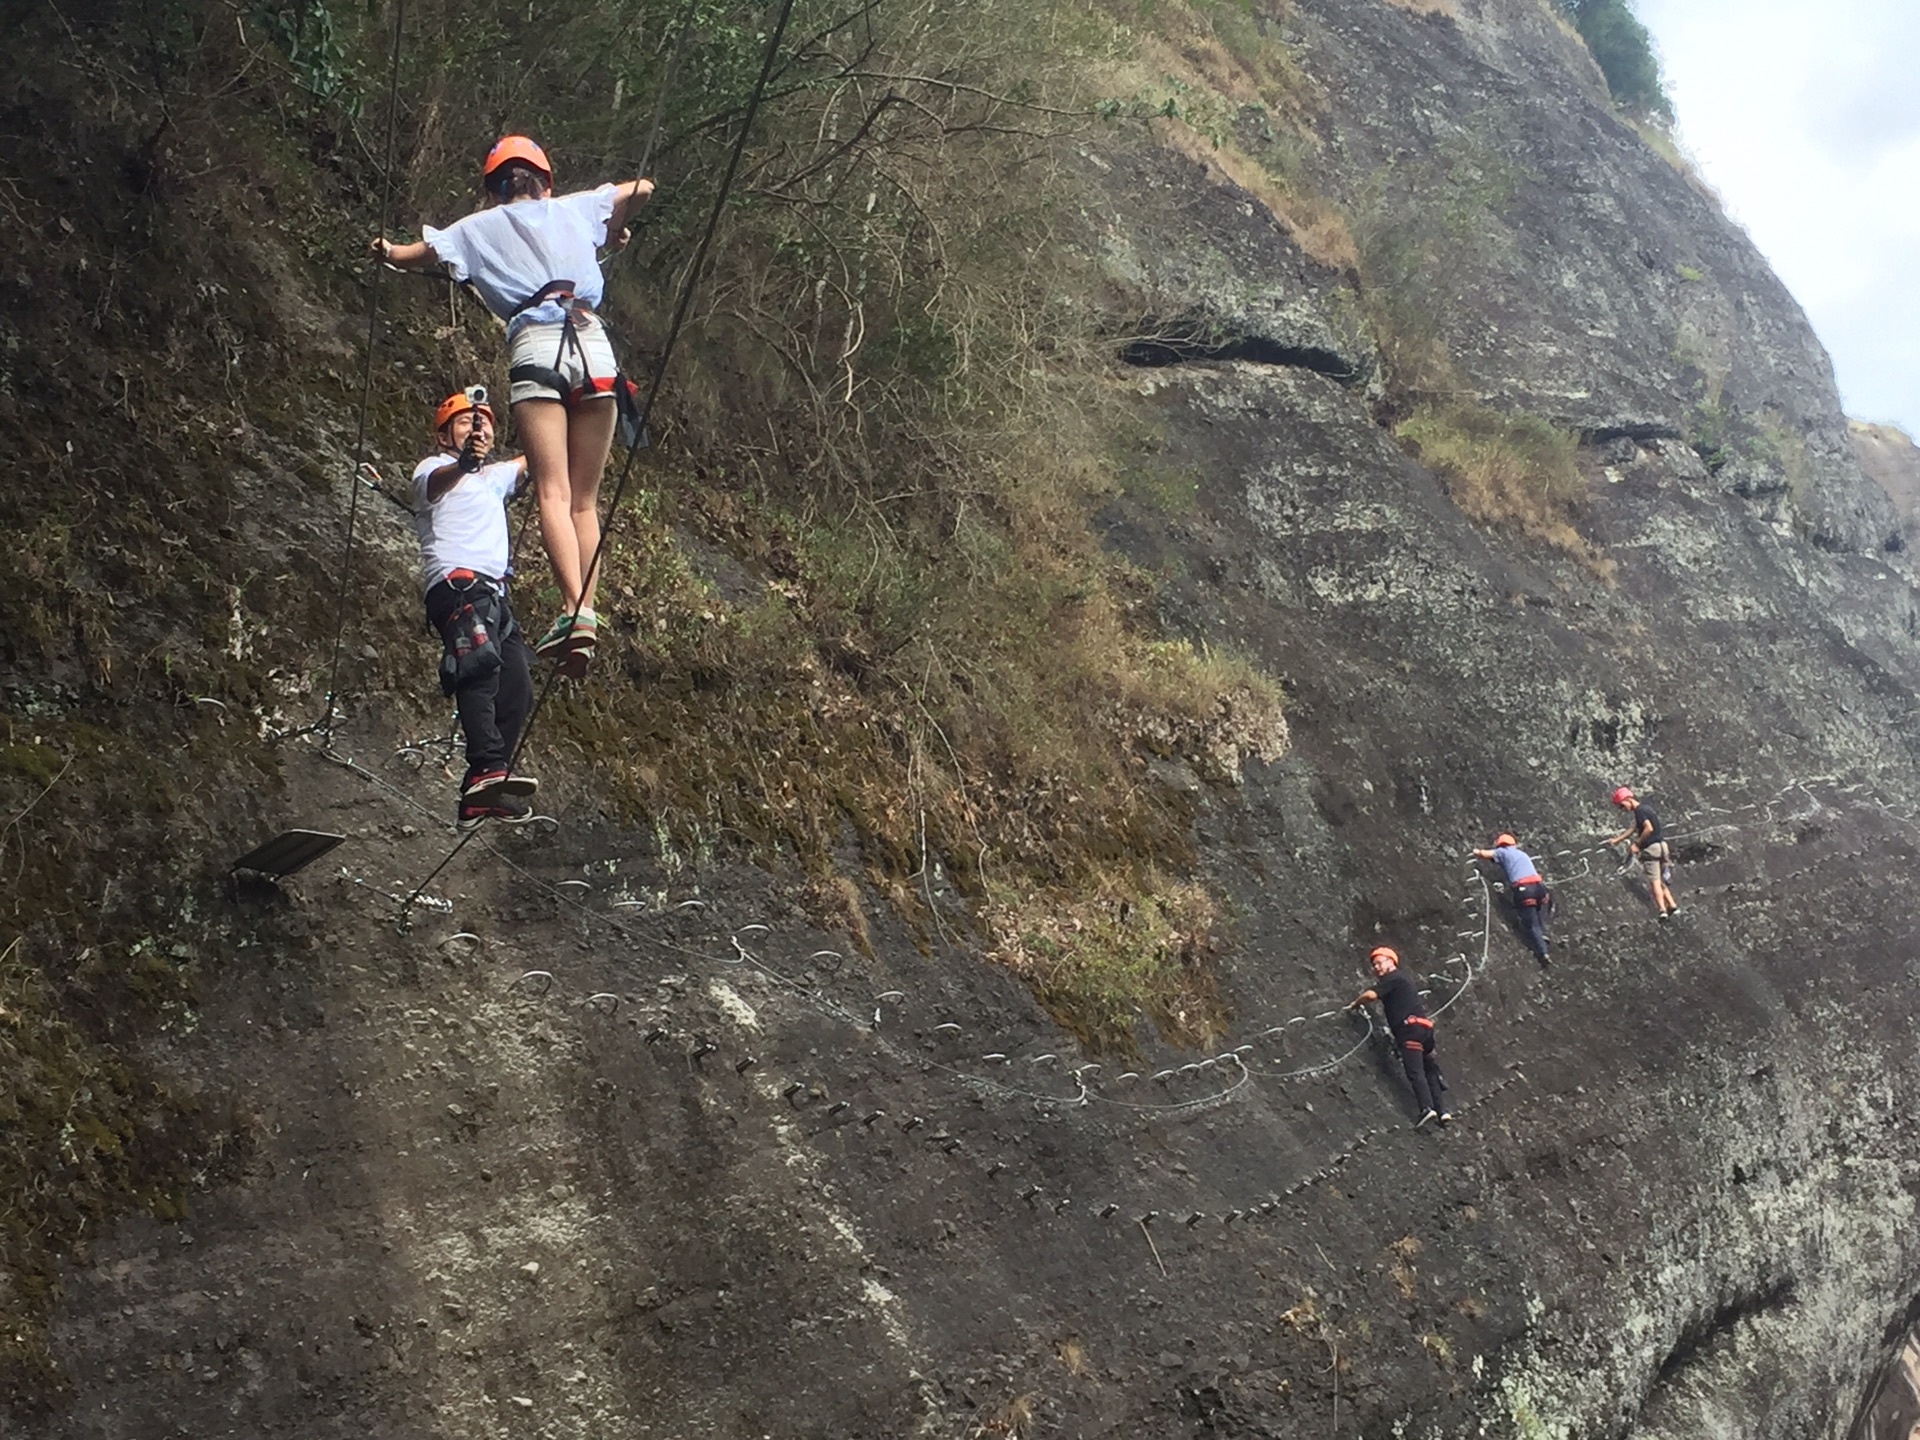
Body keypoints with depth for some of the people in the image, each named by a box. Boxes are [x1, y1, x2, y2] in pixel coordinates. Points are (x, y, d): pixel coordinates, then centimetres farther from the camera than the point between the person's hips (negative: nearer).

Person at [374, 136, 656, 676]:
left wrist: (387, 249, 46)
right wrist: (615, 229, 44)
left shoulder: (480, 228, 17)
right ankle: (588, 612, -8)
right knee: (585, 500, 6)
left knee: (553, 493, -12)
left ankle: (574, 611, -30)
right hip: (594, 346, 2)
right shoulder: (576, 208, 21)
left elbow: (410, 256, 24)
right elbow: (641, 189, 29)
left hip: (535, 348, -2)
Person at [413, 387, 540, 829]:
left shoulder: (494, 477, 32)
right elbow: (436, 482, -17)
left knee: (516, 689, -1)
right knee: (480, 664, -29)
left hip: (494, 593, 9)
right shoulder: (434, 469, 8)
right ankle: (489, 770, -46)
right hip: (457, 583, -9)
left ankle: (479, 797, -4)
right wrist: (463, 463, -40)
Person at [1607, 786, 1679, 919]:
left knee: (1654, 880, -8)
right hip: (1661, 846, 9)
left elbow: (1649, 828, -24)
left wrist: (1637, 844, -14)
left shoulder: (1640, 810, -11)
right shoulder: (1645, 808, 19)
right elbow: (1633, 828, 29)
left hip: (1652, 848, -9)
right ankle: (1672, 906, 8)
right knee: (1660, 881, 14)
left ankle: (1662, 910, -14)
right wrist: (1617, 839, 32)